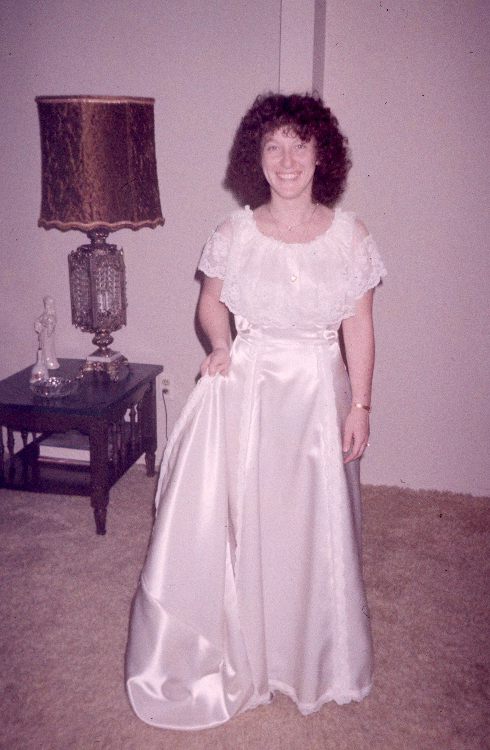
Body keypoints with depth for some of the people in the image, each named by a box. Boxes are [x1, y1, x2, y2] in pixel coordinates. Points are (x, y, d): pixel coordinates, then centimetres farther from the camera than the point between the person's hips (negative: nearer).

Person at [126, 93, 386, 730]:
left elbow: (359, 327, -2)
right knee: (235, 516, 7)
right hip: (248, 385, 1)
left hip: (319, 390, 0)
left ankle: (311, 656, 36)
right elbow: (211, 301, 11)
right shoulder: (234, 233, -3)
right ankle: (238, 650, 31)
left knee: (313, 522, 11)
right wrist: (220, 345, -8)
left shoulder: (348, 236, -5)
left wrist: (360, 406, -3)